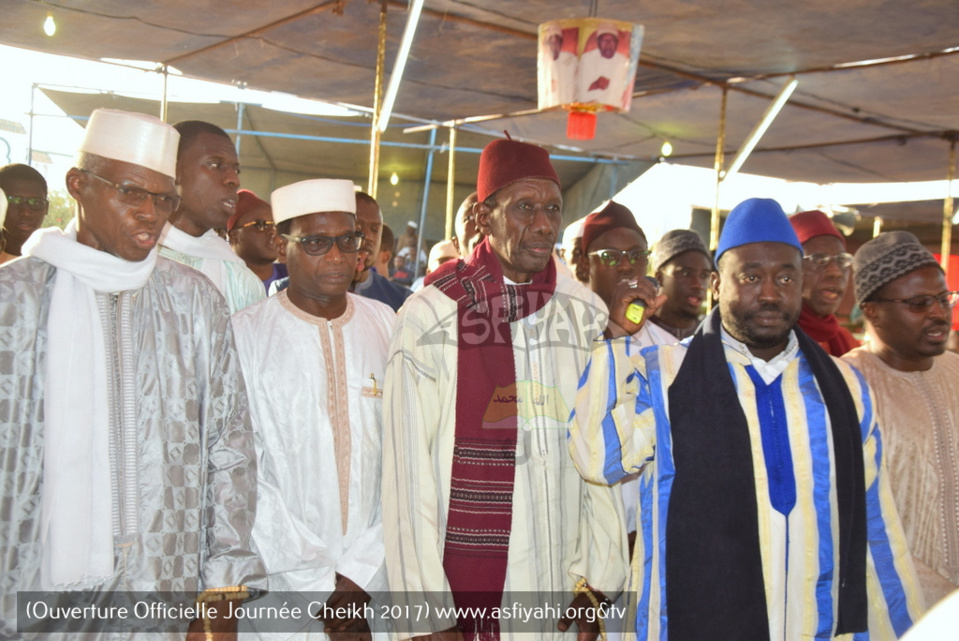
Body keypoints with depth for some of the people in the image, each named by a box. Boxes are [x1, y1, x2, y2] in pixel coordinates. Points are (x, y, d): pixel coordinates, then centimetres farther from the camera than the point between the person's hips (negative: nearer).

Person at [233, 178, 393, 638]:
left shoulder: (388, 326, 3)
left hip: (376, 579, 2)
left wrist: (361, 573, -8)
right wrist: (320, 584, -10)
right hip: (283, 584, -2)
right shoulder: (247, 334, -4)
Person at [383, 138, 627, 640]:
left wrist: (598, 578, 1)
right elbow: (409, 472, -9)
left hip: (562, 583, 4)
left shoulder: (586, 315, 2)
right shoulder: (432, 318, -10)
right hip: (465, 587, -3)